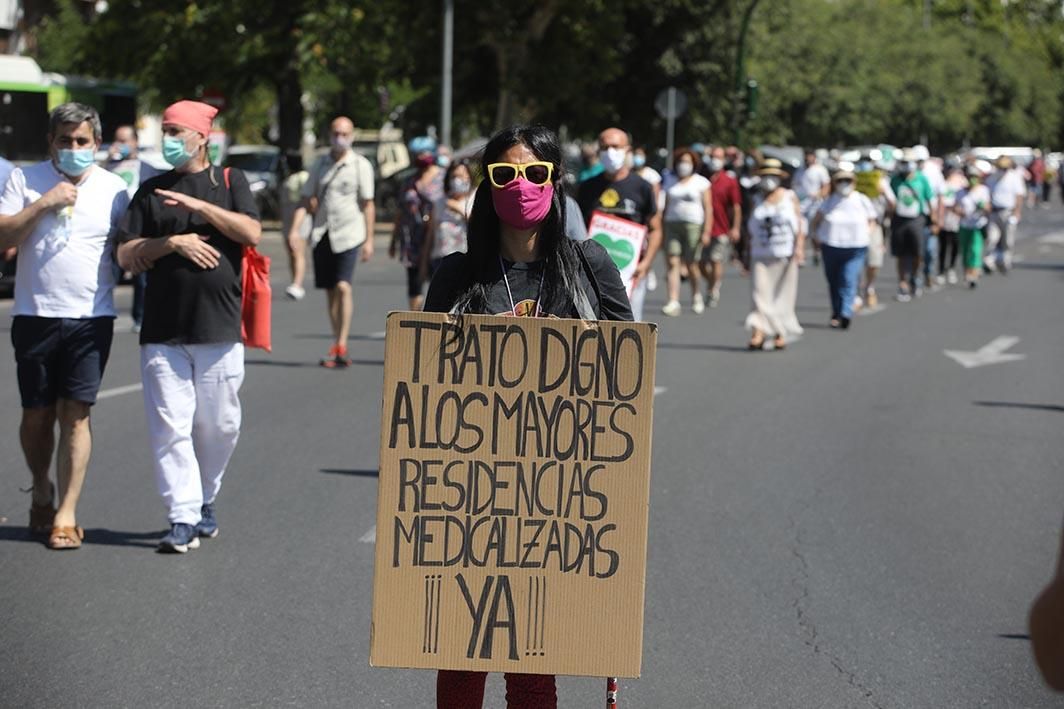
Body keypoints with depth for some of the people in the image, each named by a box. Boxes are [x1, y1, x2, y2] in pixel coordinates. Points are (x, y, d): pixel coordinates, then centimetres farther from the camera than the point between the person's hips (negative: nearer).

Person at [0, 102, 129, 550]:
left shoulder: (113, 189, 5)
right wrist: (43, 204, -14)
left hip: (91, 318, 0)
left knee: (75, 413, -6)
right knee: (37, 414, 8)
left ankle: (66, 515, -3)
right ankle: (42, 493, 32)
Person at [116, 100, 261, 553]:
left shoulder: (229, 182, 9)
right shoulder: (152, 191, 12)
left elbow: (251, 233, -7)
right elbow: (126, 255, 5)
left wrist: (198, 205, -13)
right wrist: (174, 242, -10)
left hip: (219, 330, -1)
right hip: (162, 332, 1)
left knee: (219, 425, 4)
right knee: (169, 426, -6)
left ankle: (205, 500, 25)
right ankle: (183, 518, -5)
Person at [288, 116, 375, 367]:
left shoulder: (361, 165, 1)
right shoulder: (320, 164, 11)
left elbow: (367, 205, 0)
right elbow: (307, 201, 11)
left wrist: (369, 240, -4)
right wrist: (295, 229, -3)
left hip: (349, 233, -4)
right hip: (322, 234, 4)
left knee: (343, 286, -17)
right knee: (330, 290, 7)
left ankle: (341, 344, -16)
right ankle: (337, 345, 15)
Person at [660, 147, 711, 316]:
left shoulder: (701, 182, 3)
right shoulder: (671, 182, 14)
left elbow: (708, 208, -1)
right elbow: (666, 207, 16)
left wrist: (706, 232, -9)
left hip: (693, 226, -3)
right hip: (672, 224, 3)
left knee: (691, 265, 0)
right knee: (673, 263, -9)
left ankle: (696, 296, 25)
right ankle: (673, 302, -15)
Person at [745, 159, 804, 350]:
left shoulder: (790, 197, 5)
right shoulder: (757, 201, 12)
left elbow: (799, 225, 0)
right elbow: (751, 229, 15)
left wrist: (799, 248, -12)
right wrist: (748, 255, 12)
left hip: (785, 255, -1)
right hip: (761, 255, 1)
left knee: (783, 294, 3)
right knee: (760, 292, -11)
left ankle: (781, 333, 12)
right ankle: (758, 332, -19)